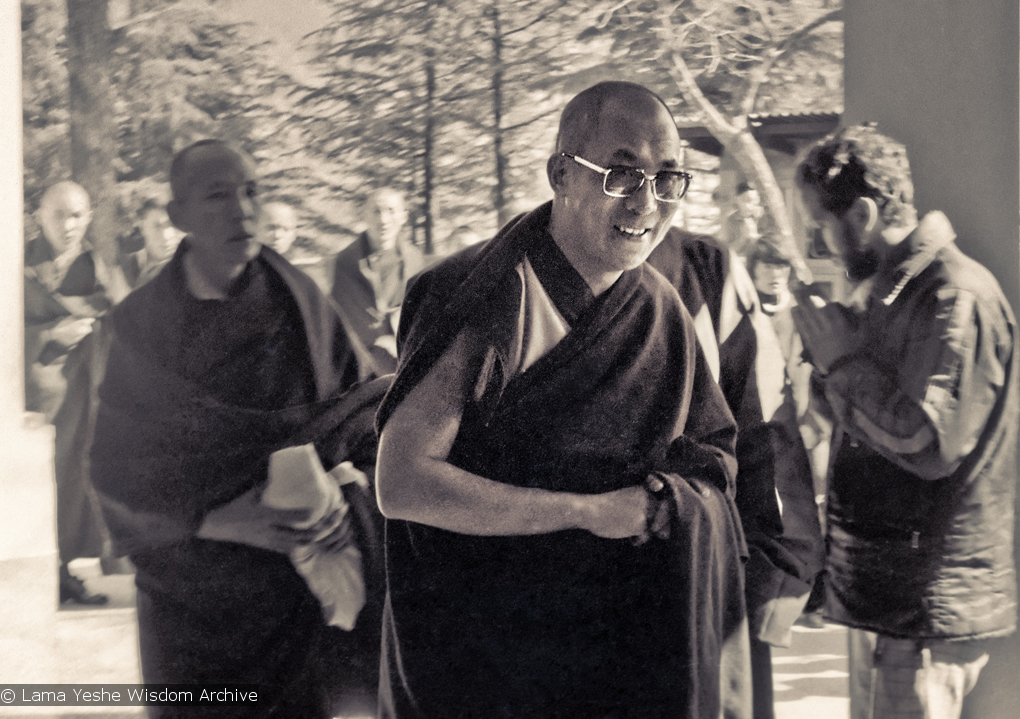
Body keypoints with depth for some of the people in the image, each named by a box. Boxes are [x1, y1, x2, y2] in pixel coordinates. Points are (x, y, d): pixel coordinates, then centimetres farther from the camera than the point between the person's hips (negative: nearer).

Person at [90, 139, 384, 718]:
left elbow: (358, 415, 4)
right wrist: (217, 522, -18)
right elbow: (117, 471, -4)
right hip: (191, 593, 0)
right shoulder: (141, 322, -5)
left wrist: (341, 498, -14)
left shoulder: (300, 304, -2)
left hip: (300, 582, 1)